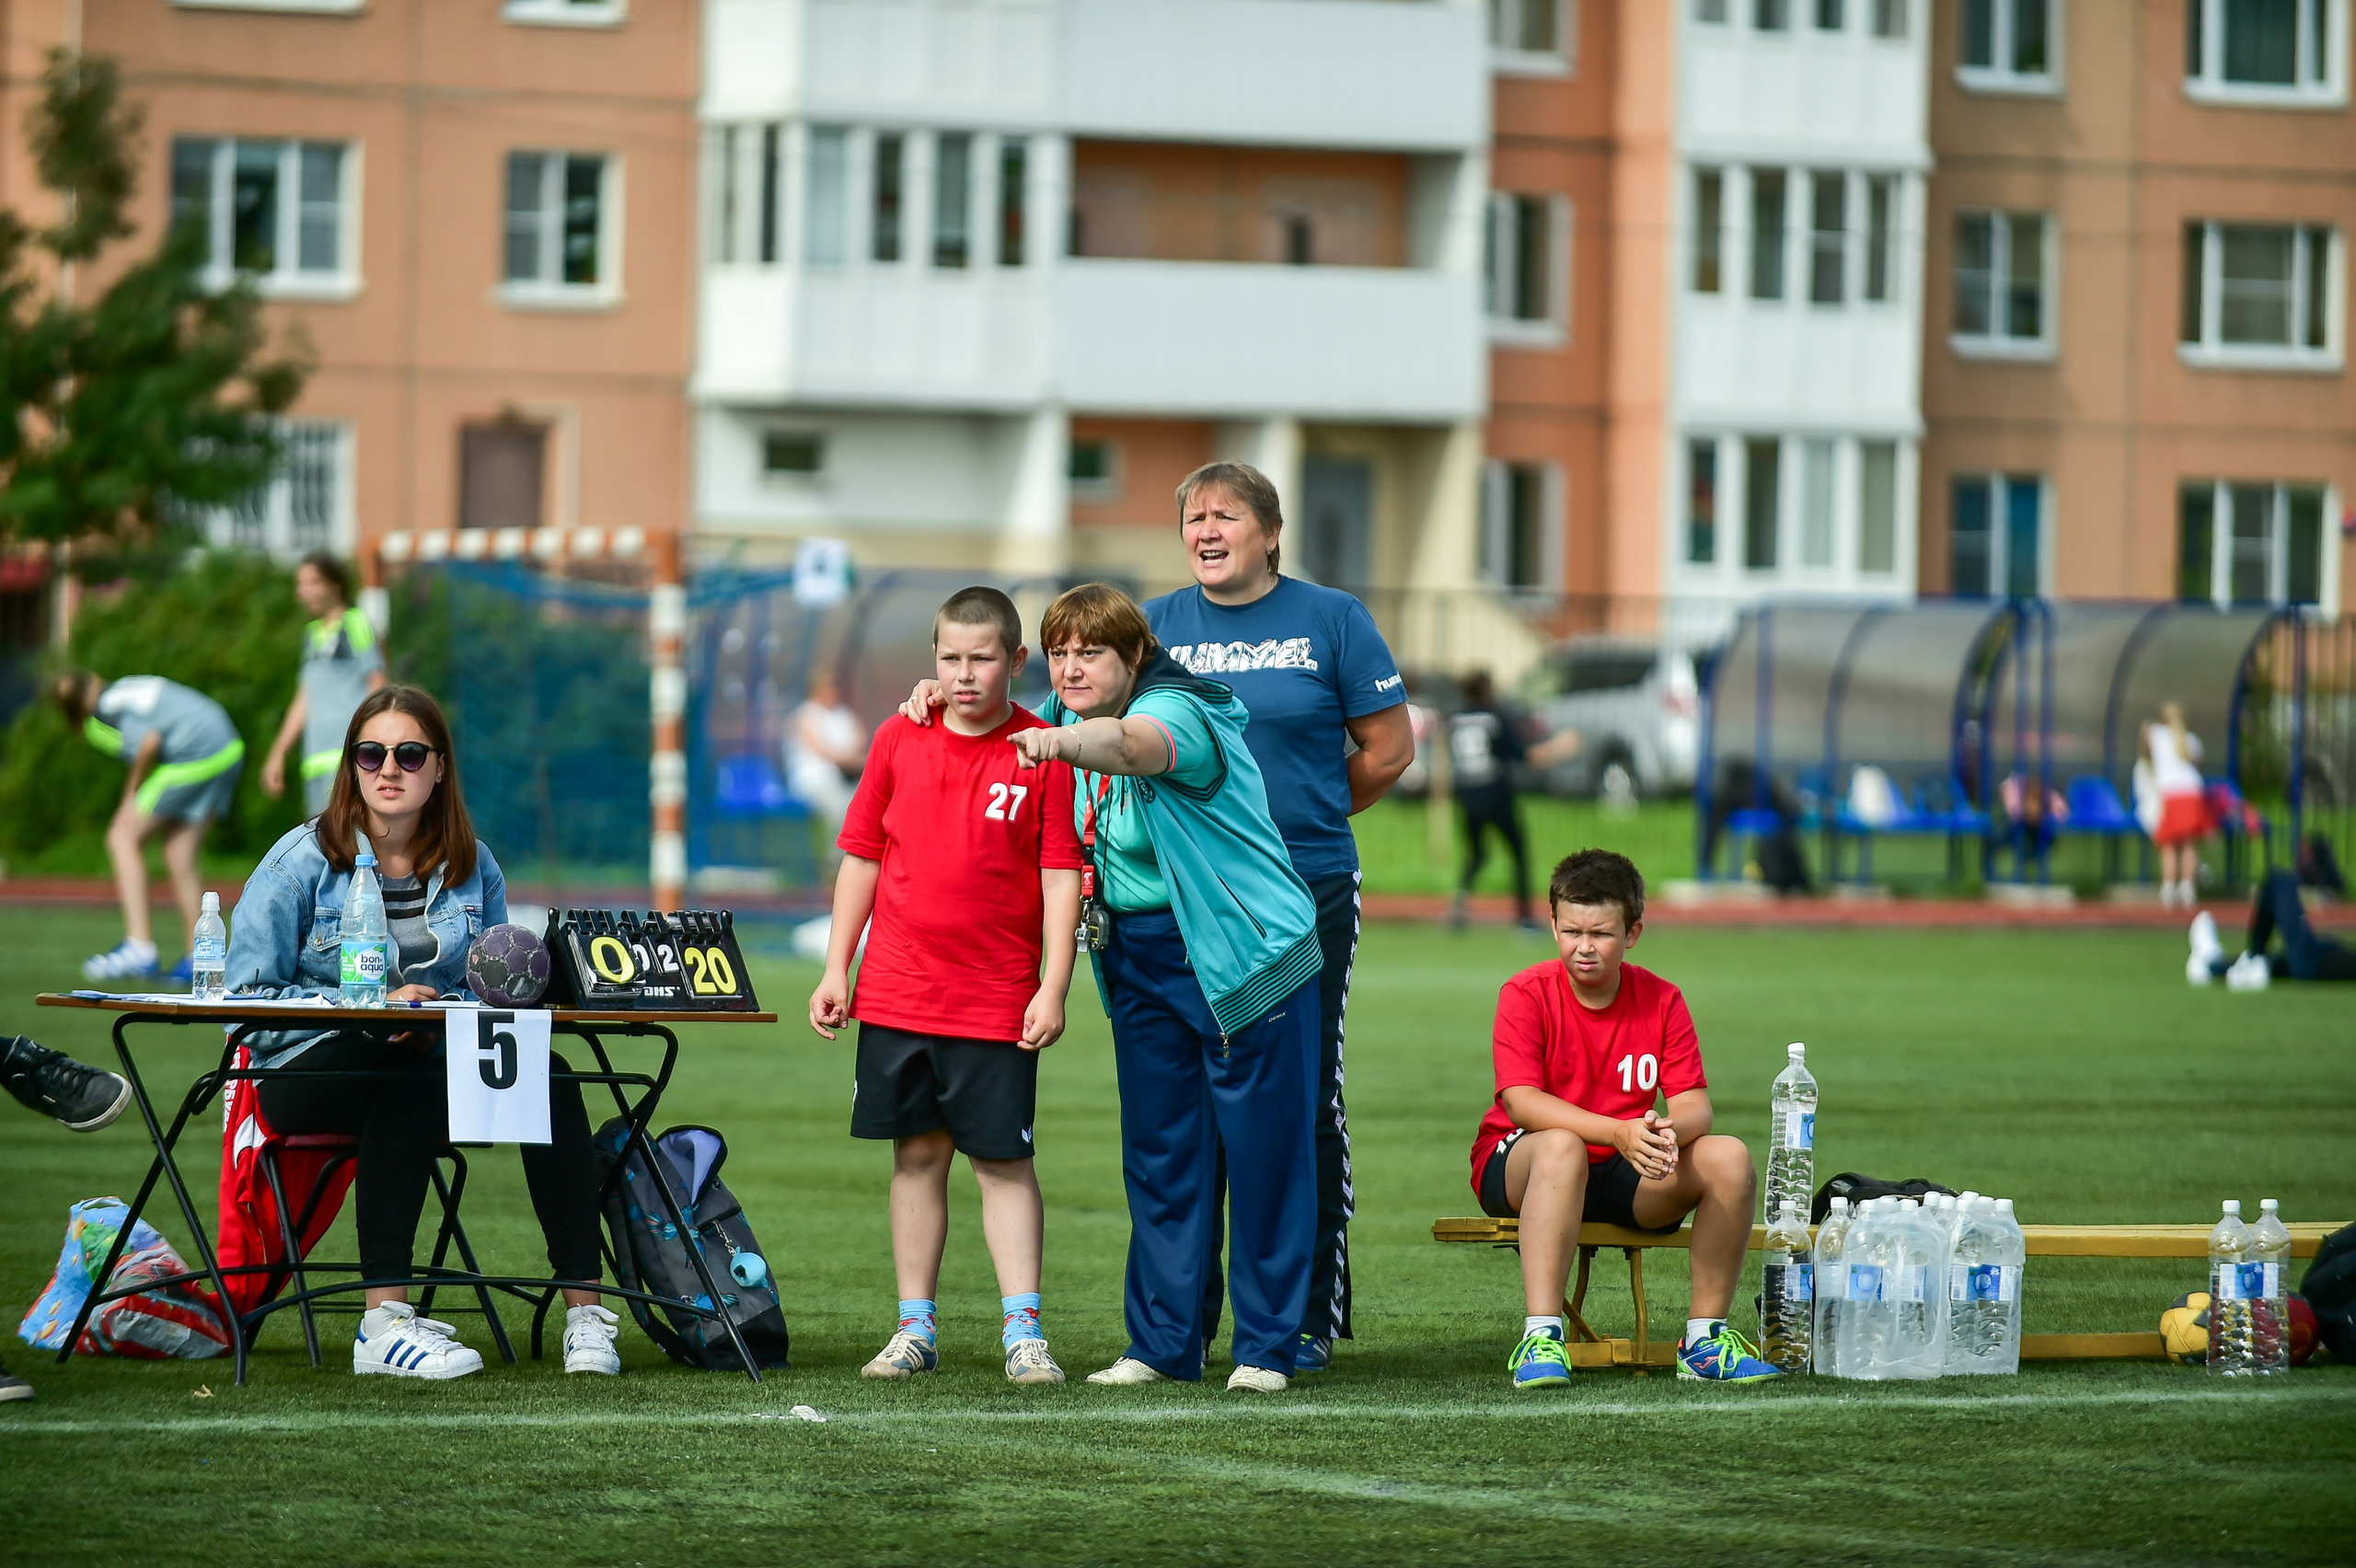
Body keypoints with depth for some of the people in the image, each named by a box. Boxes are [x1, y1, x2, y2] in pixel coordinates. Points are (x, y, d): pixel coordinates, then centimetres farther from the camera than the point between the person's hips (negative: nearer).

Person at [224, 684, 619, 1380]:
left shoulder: (472, 866, 12)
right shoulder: (302, 861, -1)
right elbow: (247, 1002, -6)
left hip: (436, 1060, 4)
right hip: (308, 1068, -4)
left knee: (548, 1077, -25)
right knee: (411, 1085, -38)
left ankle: (584, 1312, -28)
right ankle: (383, 1324, -41)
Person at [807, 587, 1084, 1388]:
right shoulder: (898, 740, 5)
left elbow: (1061, 877, -4)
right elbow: (861, 858, 10)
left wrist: (1053, 987, -10)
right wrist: (836, 971, 7)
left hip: (999, 1005, -3)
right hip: (897, 993, 3)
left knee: (1005, 1163, -2)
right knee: (917, 1156, 8)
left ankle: (1023, 1331, -1)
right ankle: (916, 1328, 14)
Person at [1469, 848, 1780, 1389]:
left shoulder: (1662, 1001, 2)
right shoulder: (1527, 994, -8)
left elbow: (1693, 1105, -6)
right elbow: (1521, 1101, -21)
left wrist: (1670, 1132, -33)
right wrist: (1620, 1133, -35)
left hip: (1628, 1180, 4)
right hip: (1516, 1168, -4)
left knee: (1728, 1157, -21)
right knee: (1561, 1146, -39)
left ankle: (1704, 1339, -11)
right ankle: (1540, 1340, -46)